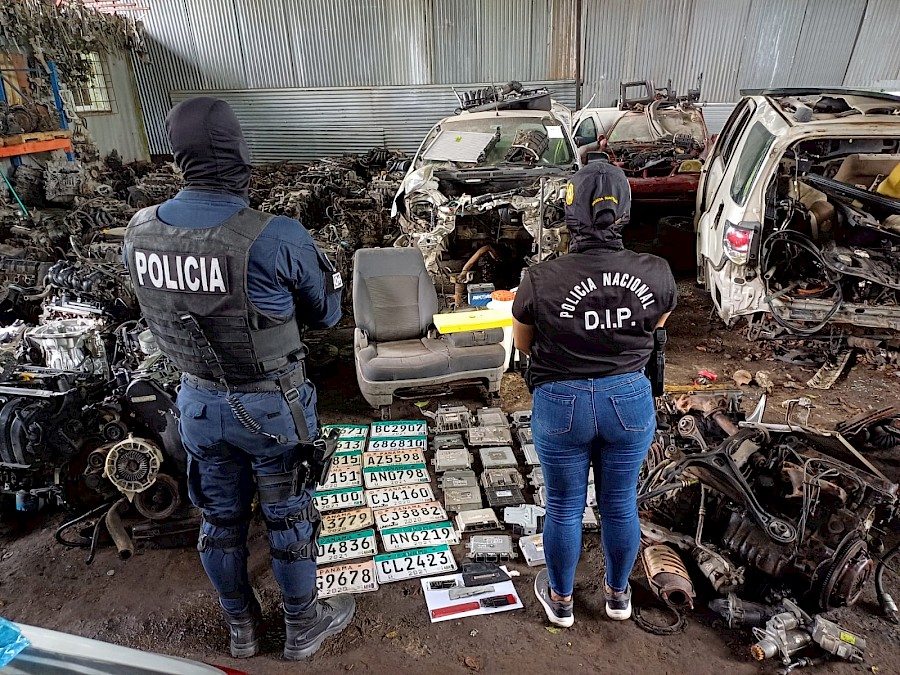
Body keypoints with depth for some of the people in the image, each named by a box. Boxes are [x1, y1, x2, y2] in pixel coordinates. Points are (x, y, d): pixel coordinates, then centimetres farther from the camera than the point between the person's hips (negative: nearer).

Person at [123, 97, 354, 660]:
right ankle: (303, 626, 40)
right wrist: (317, 263, 7)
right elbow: (327, 314, -9)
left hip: (199, 401, 5)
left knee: (220, 518, 23)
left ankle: (240, 625, 47)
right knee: (289, 518, 17)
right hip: (272, 406, -4)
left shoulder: (140, 232, -9)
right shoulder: (278, 238, -25)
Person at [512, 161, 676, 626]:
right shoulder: (656, 275, -13)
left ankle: (561, 600, 40)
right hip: (630, 400, 3)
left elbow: (523, 345, -3)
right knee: (620, 503, 22)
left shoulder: (540, 281, -20)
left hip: (561, 404, -2)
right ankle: (618, 594, 45)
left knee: (564, 508, 17)